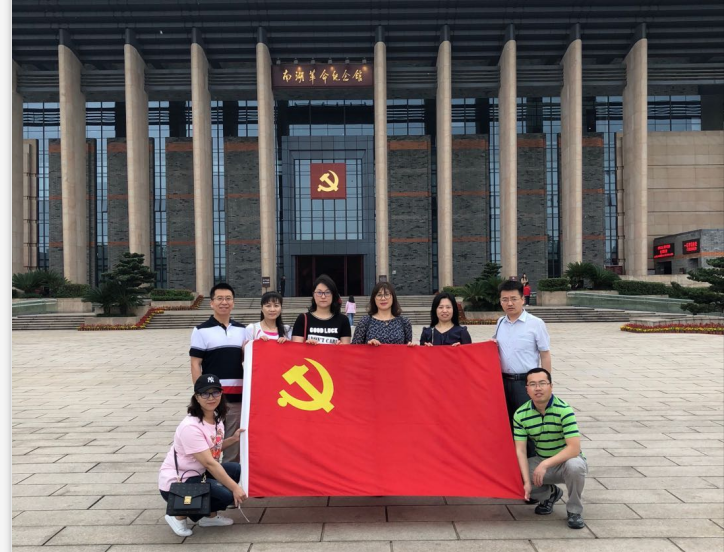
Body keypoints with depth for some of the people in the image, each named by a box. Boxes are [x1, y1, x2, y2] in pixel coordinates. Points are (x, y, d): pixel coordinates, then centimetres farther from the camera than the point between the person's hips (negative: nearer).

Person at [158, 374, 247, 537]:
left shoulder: (217, 419, 1)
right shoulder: (190, 427, -27)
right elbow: (209, 463, -29)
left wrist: (233, 439, -3)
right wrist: (235, 488, -29)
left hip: (198, 474, 9)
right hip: (175, 483, -9)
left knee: (238, 470, -4)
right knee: (228, 495, -22)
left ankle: (210, 516, 10)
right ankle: (179, 514, -1)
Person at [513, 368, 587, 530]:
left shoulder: (564, 410, -22)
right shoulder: (520, 414, -10)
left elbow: (574, 448, -28)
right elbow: (520, 450, -12)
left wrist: (546, 464, -36)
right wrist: (527, 482, -25)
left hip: (567, 460, -4)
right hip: (540, 461, 4)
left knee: (575, 466, -38)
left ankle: (574, 511, -7)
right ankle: (551, 493, 13)